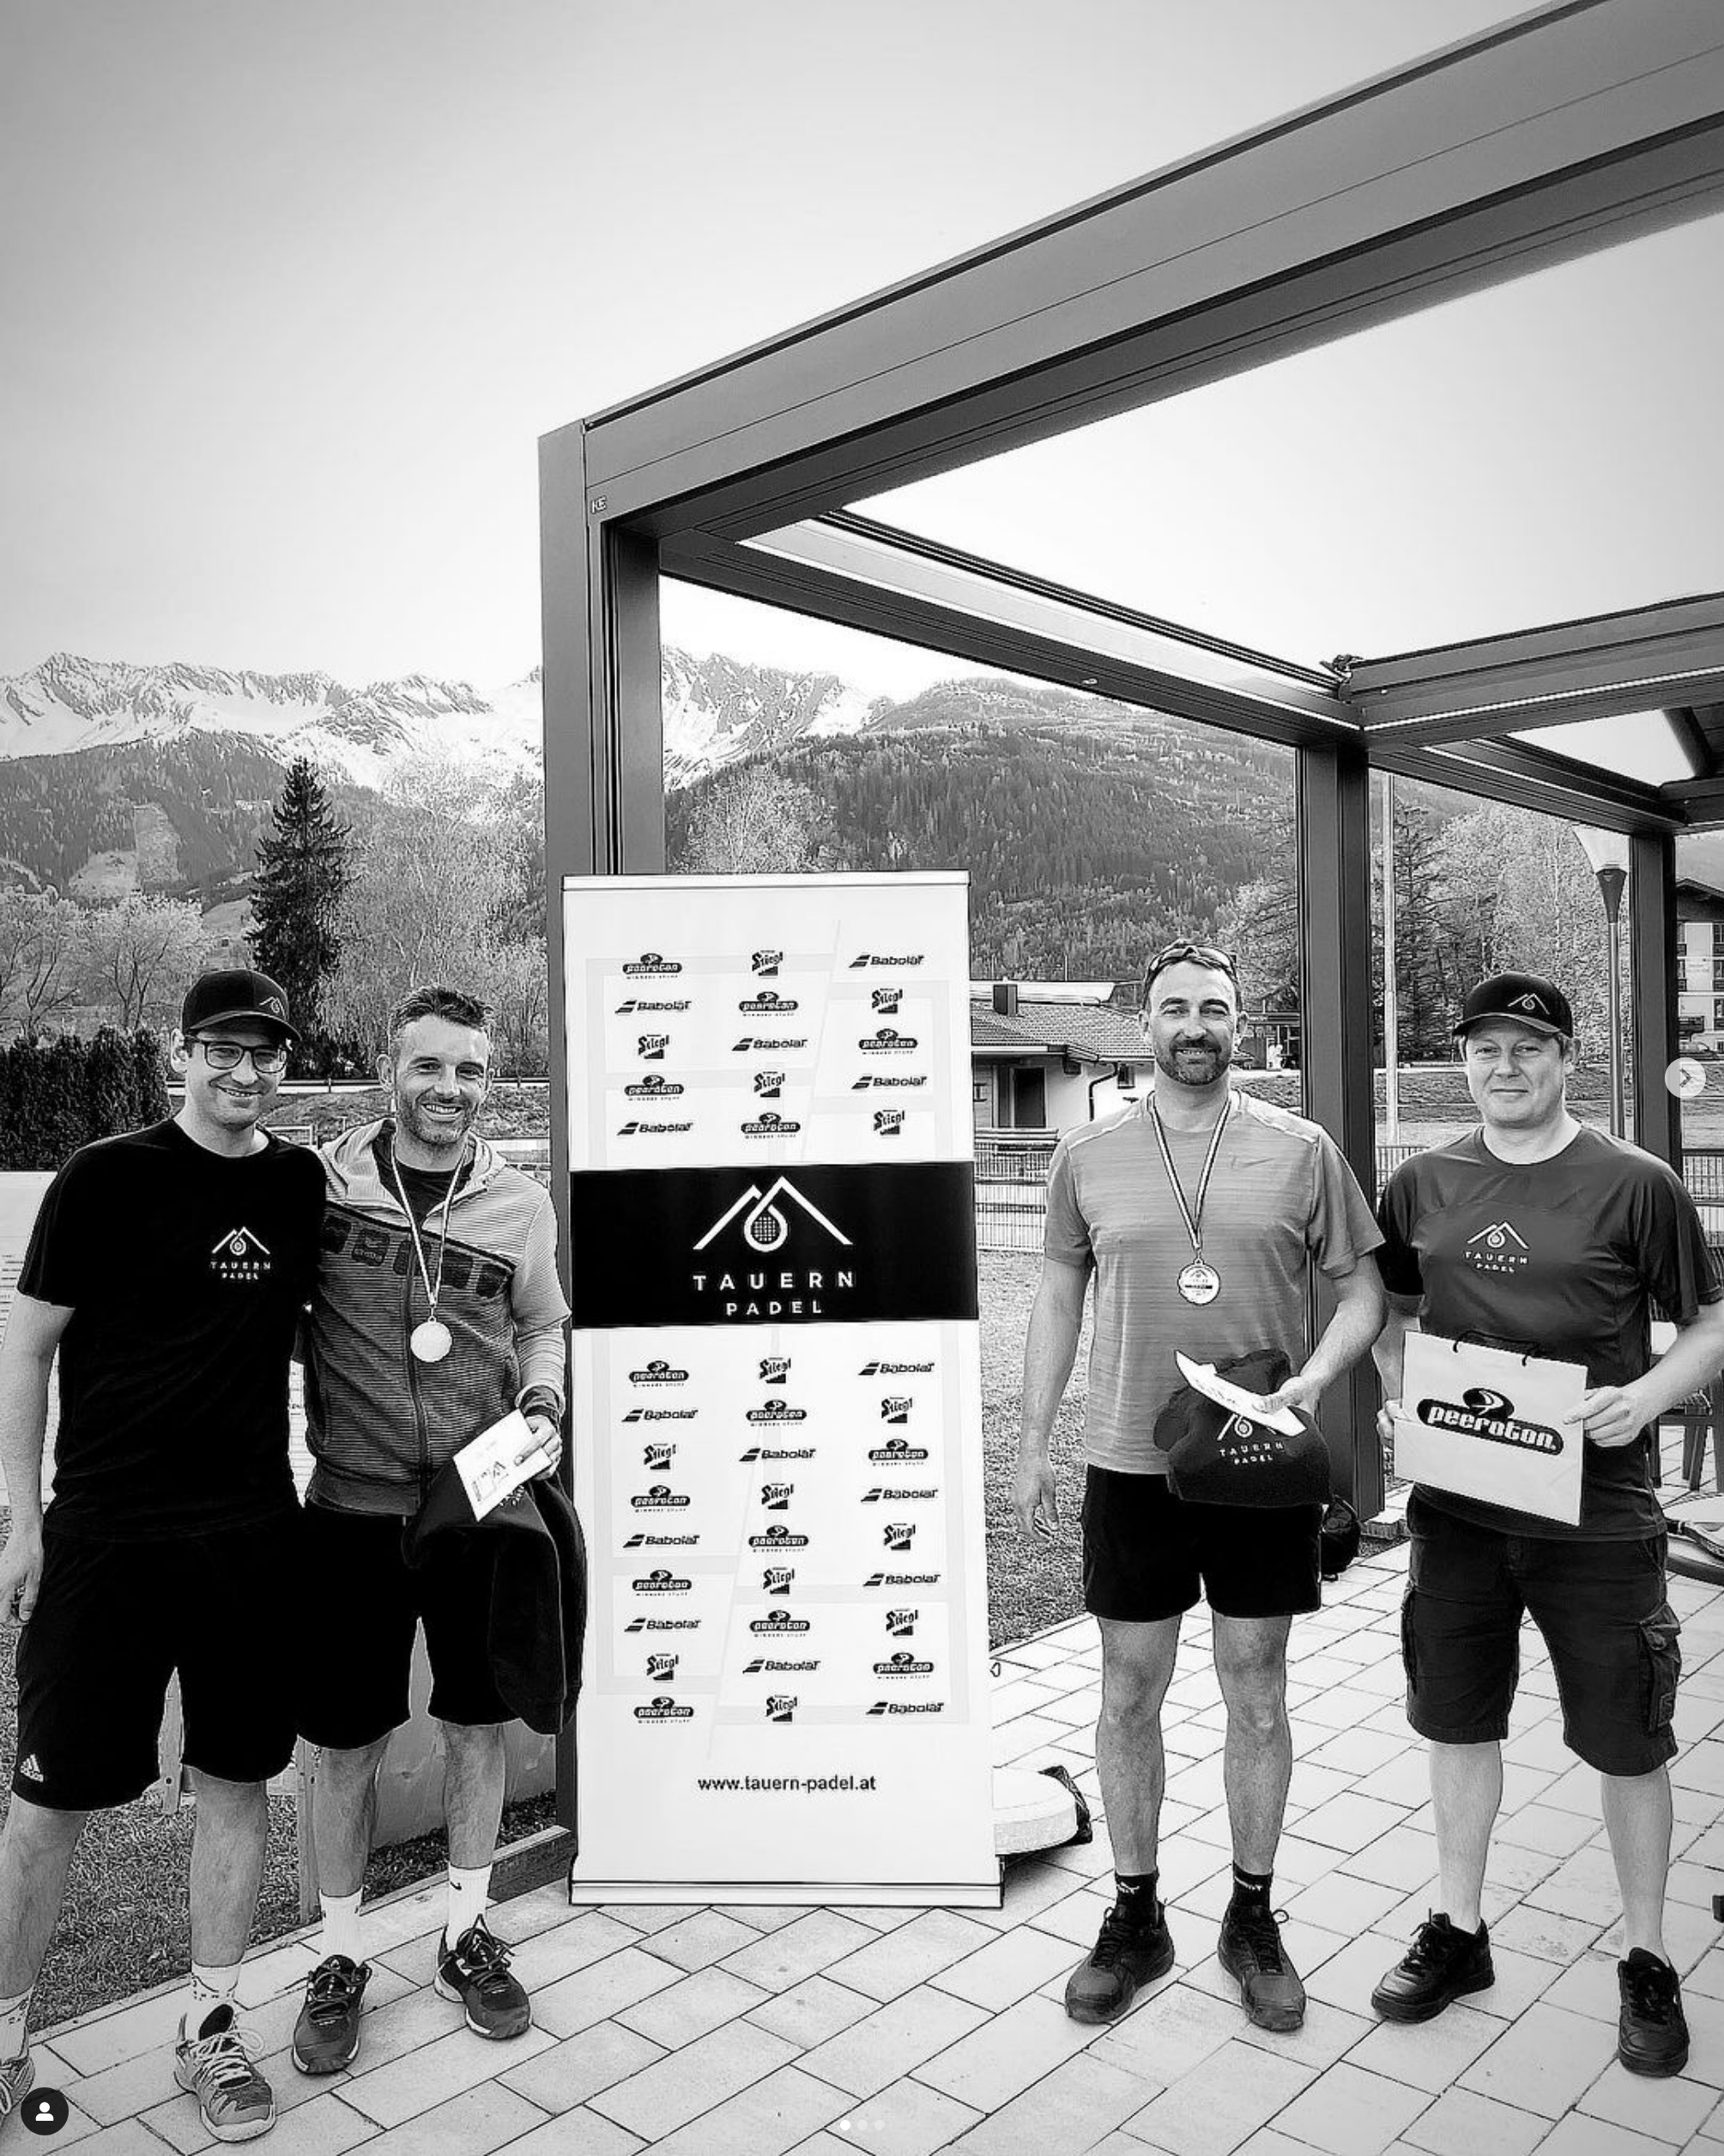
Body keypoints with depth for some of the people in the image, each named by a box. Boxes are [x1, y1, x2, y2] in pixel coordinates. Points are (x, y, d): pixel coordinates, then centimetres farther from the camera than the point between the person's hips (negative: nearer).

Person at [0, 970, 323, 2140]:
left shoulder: (304, 1184, 3)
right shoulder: (108, 1178, -7)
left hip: (255, 1533, 3)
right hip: (106, 1529, -3)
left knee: (238, 1778, 12)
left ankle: (212, 2023, 31)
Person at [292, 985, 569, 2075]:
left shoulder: (520, 1201, -2)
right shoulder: (321, 1182, -6)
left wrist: (544, 1408, -7)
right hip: (354, 1509, -1)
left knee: (480, 1726, 14)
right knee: (346, 1742, 10)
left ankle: (468, 1934, 36)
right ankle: (341, 1956, 32)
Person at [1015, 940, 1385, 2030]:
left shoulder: (1303, 1150, -2)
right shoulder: (1087, 1156, 1)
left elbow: (1363, 1288, 3)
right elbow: (1059, 1295, 8)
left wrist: (1313, 1379, -16)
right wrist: (1034, 1441, 6)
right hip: (1131, 1463, 1)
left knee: (1257, 1695, 12)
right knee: (1130, 1696, 10)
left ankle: (1254, 1917, 31)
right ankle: (1135, 1917, 29)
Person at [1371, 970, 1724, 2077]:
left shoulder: (1634, 1183, -7)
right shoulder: (1421, 1184, 3)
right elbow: (1393, 1312, 15)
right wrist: (1394, 1395, -2)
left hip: (1598, 1515, -3)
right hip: (1456, 1506, 3)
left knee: (1628, 1742, 10)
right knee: (1459, 1720, 15)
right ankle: (1459, 1931, 35)